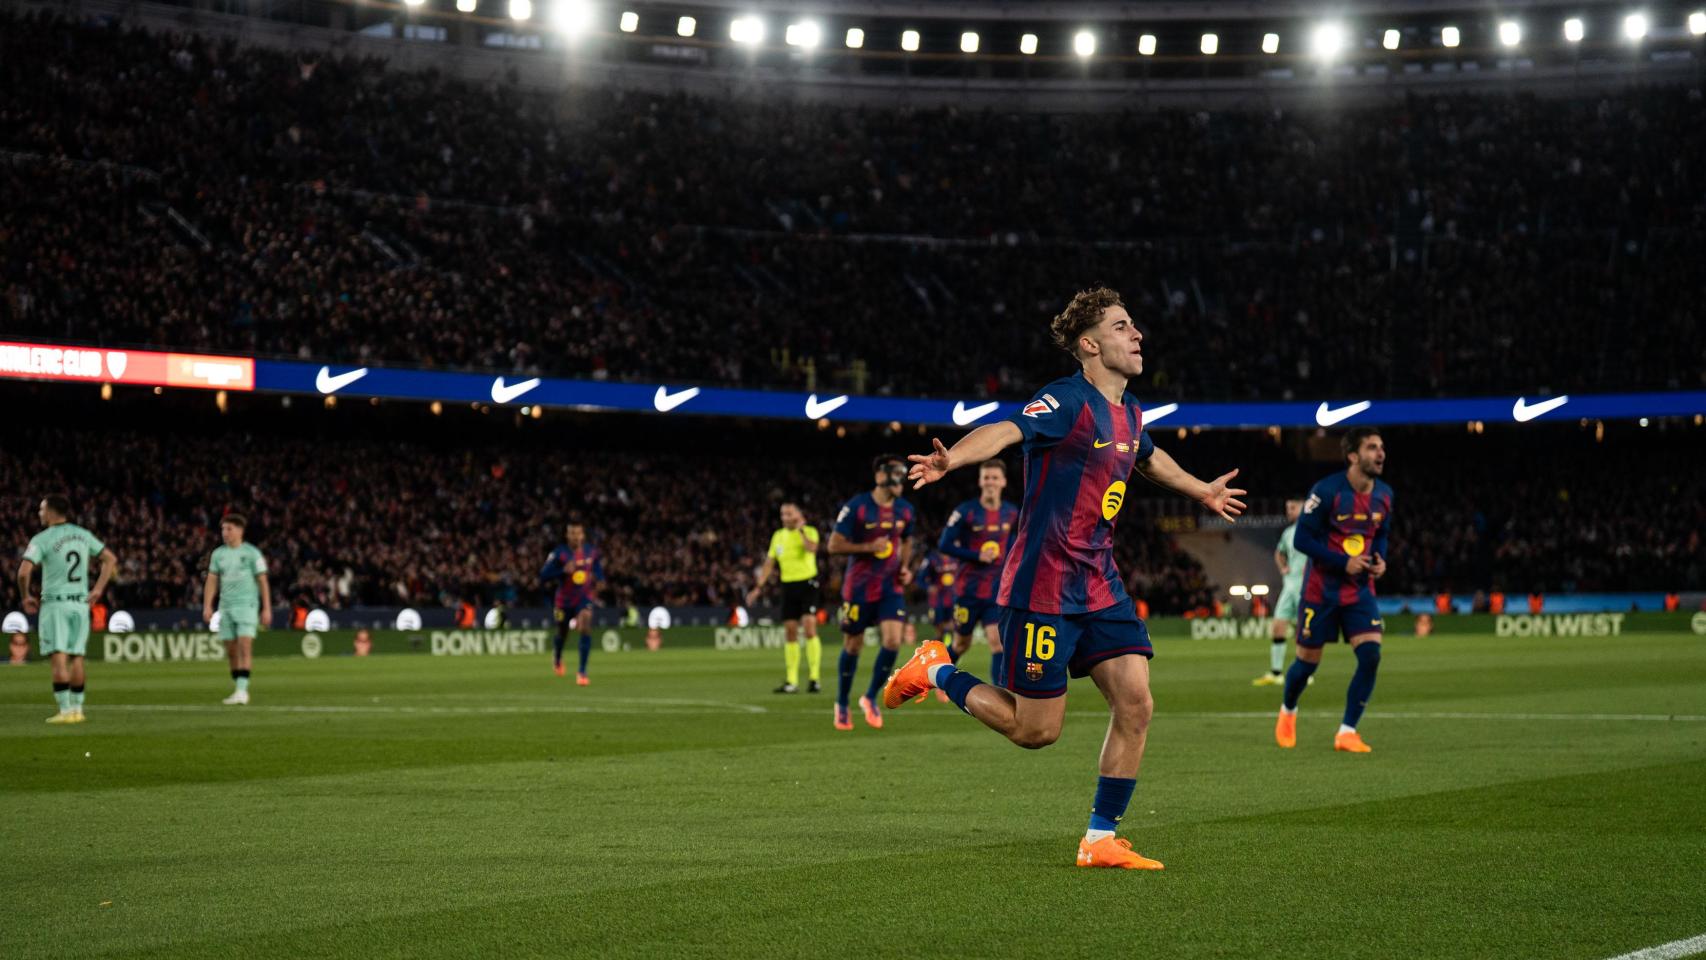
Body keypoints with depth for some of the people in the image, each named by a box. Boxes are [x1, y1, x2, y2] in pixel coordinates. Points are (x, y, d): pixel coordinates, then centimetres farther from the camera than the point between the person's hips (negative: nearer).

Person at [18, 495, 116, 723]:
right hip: (81, 603, 5)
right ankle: (77, 709, 13)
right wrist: (98, 589, 13)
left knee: (58, 659, -5)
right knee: (76, 658, 10)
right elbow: (110, 559, 12)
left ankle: (66, 710, -9)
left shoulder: (42, 539, -9)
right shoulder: (83, 535, 8)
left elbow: (24, 571, -18)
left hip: (55, 604, -5)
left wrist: (26, 597, -2)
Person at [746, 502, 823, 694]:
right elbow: (769, 564, 15)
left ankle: (815, 679, -12)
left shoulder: (809, 531, -4)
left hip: (807, 583, -5)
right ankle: (791, 681, 8)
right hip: (788, 585, 5)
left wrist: (801, 530, -20)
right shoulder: (778, 536, 12)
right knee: (790, 633, 4)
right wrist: (758, 587, 9)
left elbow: (812, 548, -26)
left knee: (809, 628, -15)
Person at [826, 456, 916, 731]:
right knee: (853, 645, 5)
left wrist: (905, 567, 5)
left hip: (891, 587, 4)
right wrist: (869, 547, -22)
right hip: (859, 587, -4)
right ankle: (842, 704, 24)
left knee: (893, 641, -13)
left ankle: (870, 698, 7)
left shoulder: (904, 510, 3)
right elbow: (834, 545, -11)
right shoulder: (856, 507, -13)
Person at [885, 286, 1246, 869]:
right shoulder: (1068, 401, -16)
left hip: (1100, 587, 8)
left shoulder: (1128, 411, 10)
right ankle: (936, 671, 21)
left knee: (1135, 706, -3)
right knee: (1037, 729, -2)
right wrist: (950, 459, -53)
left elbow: (1147, 458, 34)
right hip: (1042, 587, -8)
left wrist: (1202, 491, 49)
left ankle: (1100, 841, 8)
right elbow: (1005, 431, -33)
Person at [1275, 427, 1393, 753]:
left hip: (1360, 590, 4)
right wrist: (1344, 563, -21)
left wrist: (1380, 559, -4)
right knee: (1308, 662, 6)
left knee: (1371, 656, -14)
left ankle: (1347, 732, -4)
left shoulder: (1384, 495, 1)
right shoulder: (1327, 491, -18)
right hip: (1321, 589, -4)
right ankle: (1287, 711, 38)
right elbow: (1302, 539, -16)